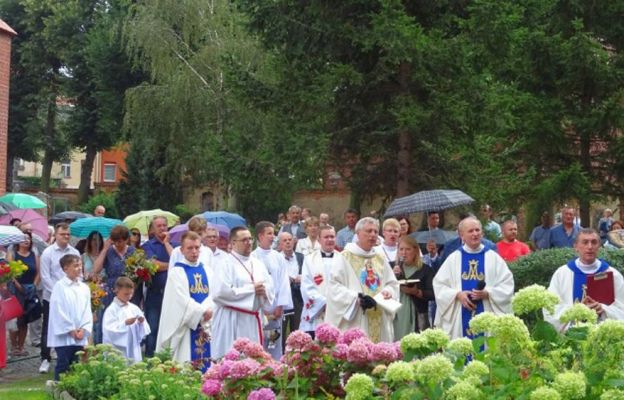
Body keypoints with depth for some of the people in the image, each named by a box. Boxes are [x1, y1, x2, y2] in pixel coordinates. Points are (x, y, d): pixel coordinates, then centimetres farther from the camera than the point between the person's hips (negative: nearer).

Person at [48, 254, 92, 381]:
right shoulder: (59, 287, -7)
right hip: (64, 335, -5)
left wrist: (84, 329, -5)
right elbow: (58, 311, -11)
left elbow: (87, 311, 9)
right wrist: (70, 330, -12)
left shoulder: (84, 288, 9)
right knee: (63, 365, -1)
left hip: (80, 336, 5)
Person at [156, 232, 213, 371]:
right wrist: (203, 311, -14)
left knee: (205, 364, 4)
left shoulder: (206, 270, 12)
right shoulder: (177, 272, -4)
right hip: (185, 325, -5)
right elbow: (182, 299, -12)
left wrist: (208, 309, -18)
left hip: (205, 325, 5)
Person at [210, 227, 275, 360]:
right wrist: (251, 289, -12)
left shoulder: (258, 264, 15)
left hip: (254, 320, 6)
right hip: (232, 323, -6)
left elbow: (270, 289, 14)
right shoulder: (225, 263, -6)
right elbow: (221, 292, -18)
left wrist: (264, 291, -11)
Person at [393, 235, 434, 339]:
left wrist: (416, 292, -17)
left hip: (417, 318, -2)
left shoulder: (425, 270, 4)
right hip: (396, 315, 2)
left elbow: (432, 294, -3)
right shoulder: (394, 267, 15)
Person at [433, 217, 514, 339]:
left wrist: (487, 293, -15)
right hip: (461, 317, 1)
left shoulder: (493, 257, 5)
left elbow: (507, 285, 0)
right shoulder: (453, 258, 8)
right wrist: (457, 294, -10)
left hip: (487, 317, -1)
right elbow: (439, 285, 6)